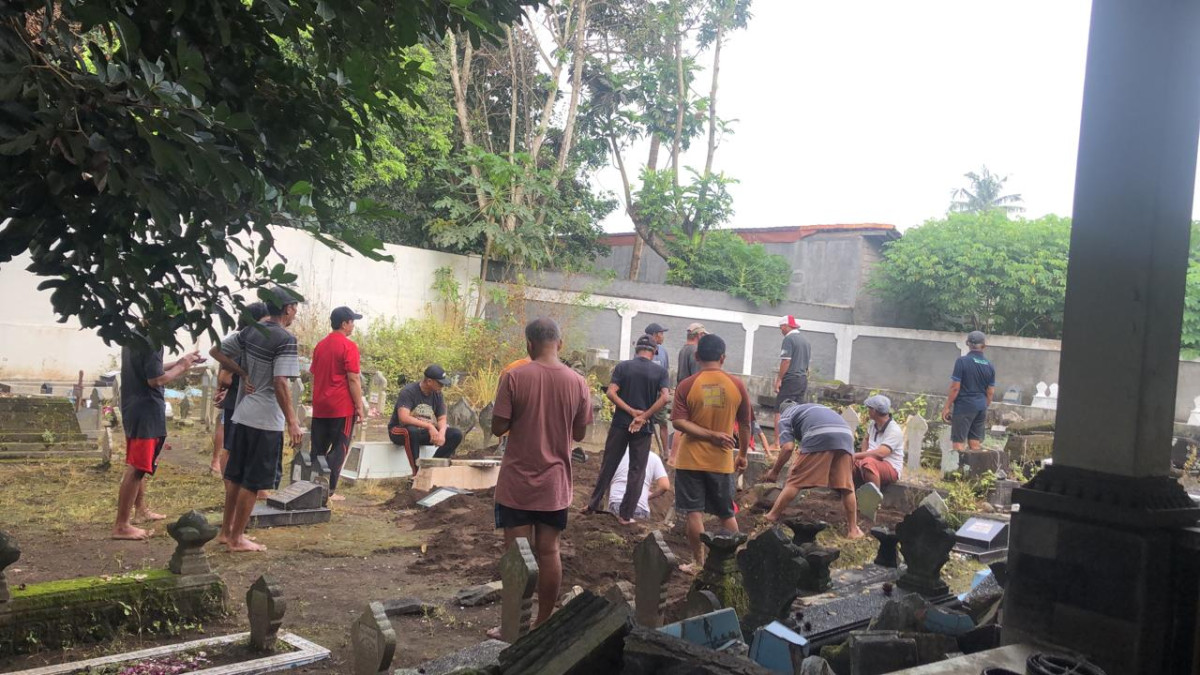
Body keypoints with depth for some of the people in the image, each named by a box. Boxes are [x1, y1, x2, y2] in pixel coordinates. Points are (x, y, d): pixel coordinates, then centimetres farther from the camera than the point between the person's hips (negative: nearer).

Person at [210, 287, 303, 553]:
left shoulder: (250, 331, 7)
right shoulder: (285, 339, -16)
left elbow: (216, 351, 12)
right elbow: (280, 384, -22)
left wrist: (243, 374, 9)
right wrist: (292, 422, -19)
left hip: (243, 415, 8)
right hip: (266, 420, -8)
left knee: (235, 476, 17)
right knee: (253, 482, 2)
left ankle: (226, 531, 27)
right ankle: (237, 539, 10)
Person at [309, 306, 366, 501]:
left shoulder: (320, 345, 11)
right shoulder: (349, 346, -11)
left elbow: (314, 375, 17)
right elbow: (353, 379, -14)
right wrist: (360, 407, -9)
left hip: (320, 407, 6)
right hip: (342, 407, -6)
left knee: (318, 449, 11)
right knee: (338, 449, 1)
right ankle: (330, 491, 1)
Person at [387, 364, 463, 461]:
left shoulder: (437, 394, 2)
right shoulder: (408, 391, -17)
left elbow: (442, 419, 3)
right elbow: (403, 418, -29)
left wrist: (441, 432, -21)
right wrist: (429, 426, -32)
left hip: (424, 432, 6)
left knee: (456, 434, -14)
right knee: (412, 431, -42)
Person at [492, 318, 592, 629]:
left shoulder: (514, 377, -13)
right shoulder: (578, 382, -3)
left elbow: (498, 427, -11)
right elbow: (579, 434, 4)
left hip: (517, 482, -3)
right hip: (555, 484, 3)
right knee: (549, 551, 12)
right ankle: (544, 623, 20)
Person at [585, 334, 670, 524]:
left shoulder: (622, 366, 0)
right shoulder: (660, 371, -1)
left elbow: (611, 393, -10)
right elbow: (664, 397, -14)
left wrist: (631, 411, -11)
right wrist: (643, 416, -13)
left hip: (620, 424, 1)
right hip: (644, 427, -1)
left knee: (608, 465, 13)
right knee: (636, 471, 8)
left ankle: (594, 504, 21)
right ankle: (626, 514, 9)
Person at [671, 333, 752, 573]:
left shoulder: (686, 385, -8)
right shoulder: (737, 385, -4)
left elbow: (679, 422, -15)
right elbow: (745, 424, 3)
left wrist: (711, 435, -16)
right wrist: (742, 454, 15)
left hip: (691, 460, -2)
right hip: (722, 461, 2)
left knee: (694, 512, 5)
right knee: (727, 514, 16)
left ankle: (698, 564, 10)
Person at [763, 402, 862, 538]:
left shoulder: (785, 417, 24)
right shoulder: (814, 408, 42)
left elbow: (788, 447, 7)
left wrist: (774, 472, 18)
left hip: (819, 437, -5)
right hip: (845, 436, 5)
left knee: (795, 481, 5)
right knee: (846, 486, 13)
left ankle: (771, 517, 11)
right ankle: (853, 529, 17)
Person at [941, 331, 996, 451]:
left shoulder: (962, 361, -11)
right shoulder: (990, 366, 5)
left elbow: (955, 387, -12)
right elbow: (990, 392, 9)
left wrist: (947, 407, -4)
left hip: (964, 406, -5)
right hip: (981, 408, 6)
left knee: (958, 442, -2)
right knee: (975, 444, 11)